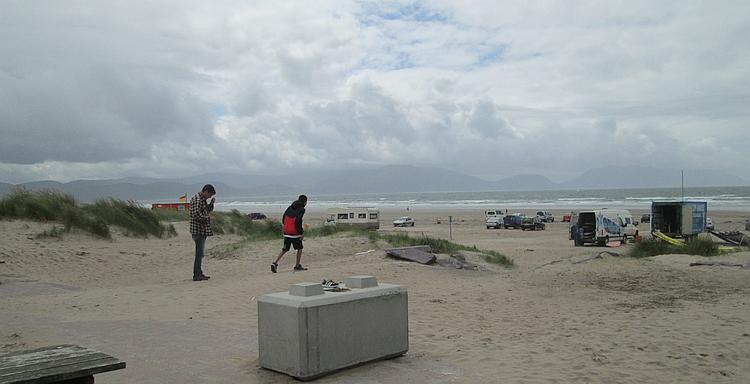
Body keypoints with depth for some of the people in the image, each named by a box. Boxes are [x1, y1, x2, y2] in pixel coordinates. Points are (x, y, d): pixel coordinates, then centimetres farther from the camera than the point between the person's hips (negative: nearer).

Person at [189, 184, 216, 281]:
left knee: (200, 253, 15)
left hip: (202, 230, 10)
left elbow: (208, 210, 28)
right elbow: (196, 214, -25)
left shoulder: (202, 199, 16)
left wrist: (211, 203, 12)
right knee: (199, 253, -8)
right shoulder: (197, 199, -15)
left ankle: (198, 273, 22)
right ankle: (196, 275, -6)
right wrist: (206, 218, -14)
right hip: (198, 230, -10)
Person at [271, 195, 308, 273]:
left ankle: (275, 263, 0)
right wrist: (302, 233, -14)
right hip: (295, 233, -6)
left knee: (284, 249, 13)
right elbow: (298, 221, -20)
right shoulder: (301, 209, -9)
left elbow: (283, 217, 14)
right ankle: (297, 266, 12)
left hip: (286, 233, 6)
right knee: (299, 248, 11)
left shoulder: (290, 207, 12)